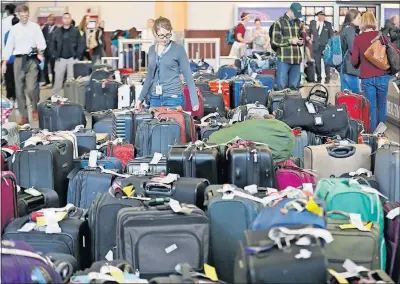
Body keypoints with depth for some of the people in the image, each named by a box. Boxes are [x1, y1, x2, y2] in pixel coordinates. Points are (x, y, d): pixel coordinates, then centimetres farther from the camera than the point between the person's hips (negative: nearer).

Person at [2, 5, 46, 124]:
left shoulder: (35, 27, 3)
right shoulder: (14, 29, 8)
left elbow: (41, 42, -3)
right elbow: (9, 46, 9)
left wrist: (40, 53, -22)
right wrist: (4, 62, 4)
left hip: (32, 60, -3)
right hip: (19, 60, 3)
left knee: (31, 88, -14)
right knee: (19, 89, 3)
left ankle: (35, 108, 14)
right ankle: (24, 116, 12)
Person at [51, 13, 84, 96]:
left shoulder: (75, 31, 1)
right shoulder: (57, 31, 5)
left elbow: (81, 44, 2)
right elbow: (53, 44, 9)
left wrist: (77, 55, -6)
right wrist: (55, 55, 0)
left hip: (72, 59, -1)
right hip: (60, 58, 1)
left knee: (72, 78, 2)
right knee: (58, 78, 3)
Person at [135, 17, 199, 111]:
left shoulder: (178, 49, -4)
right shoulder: (152, 50, 10)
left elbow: (188, 75, -4)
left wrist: (194, 101, -9)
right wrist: (141, 97, 17)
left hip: (173, 97, -4)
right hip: (155, 98, 5)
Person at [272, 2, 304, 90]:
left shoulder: (298, 22, 15)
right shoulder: (279, 22, -3)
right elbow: (275, 40, -8)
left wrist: (301, 41, 4)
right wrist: (290, 41, -12)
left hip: (296, 58, 5)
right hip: (284, 59, -5)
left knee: (294, 86, 9)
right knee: (282, 86, -3)